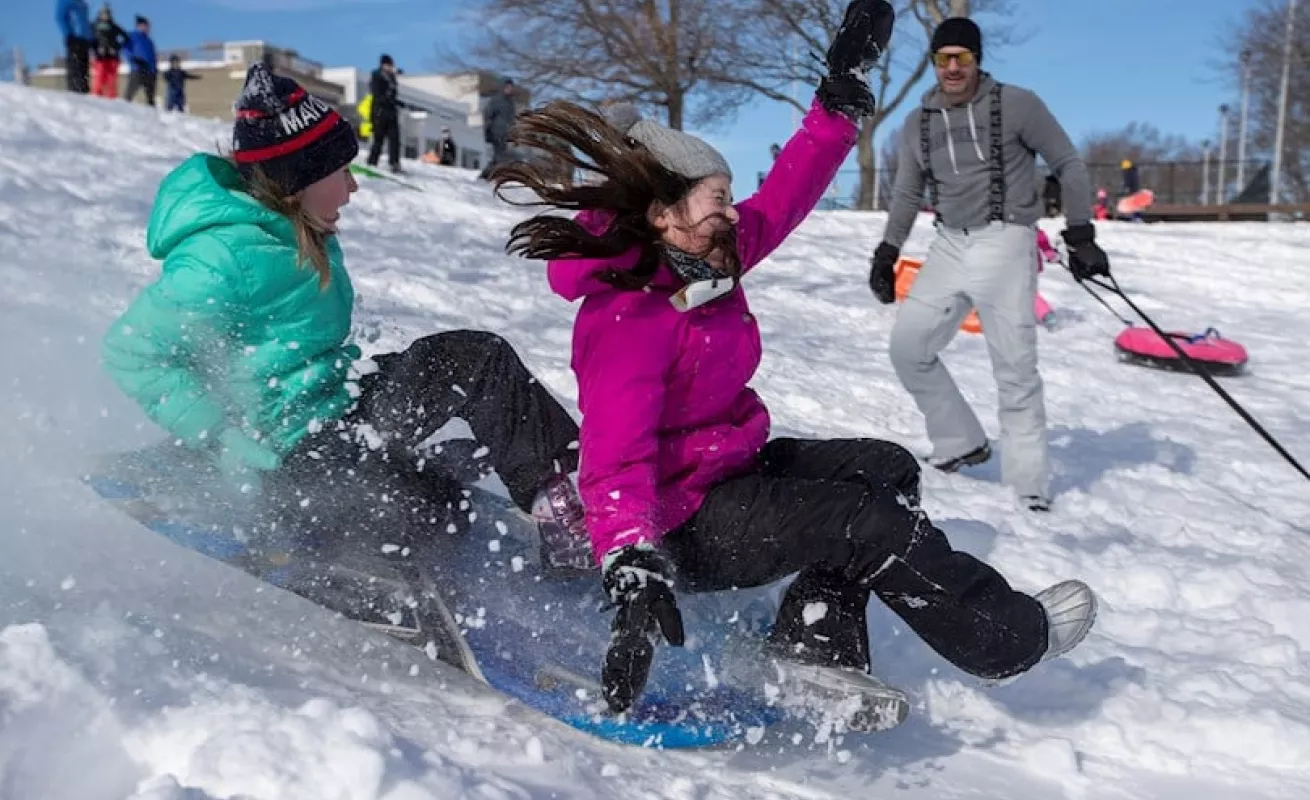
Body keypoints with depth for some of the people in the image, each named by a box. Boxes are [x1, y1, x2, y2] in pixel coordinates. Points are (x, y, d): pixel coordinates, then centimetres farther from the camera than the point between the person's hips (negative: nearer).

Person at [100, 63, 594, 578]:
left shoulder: (304, 237, 8)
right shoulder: (230, 256, -23)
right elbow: (135, 353, -22)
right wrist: (230, 446, -23)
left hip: (337, 408, 10)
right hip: (287, 460, -10)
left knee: (475, 359, -5)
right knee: (429, 515, -24)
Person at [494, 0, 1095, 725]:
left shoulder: (709, 260, 0)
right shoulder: (626, 321, -27)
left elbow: (785, 195, 7)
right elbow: (614, 461, -37)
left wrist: (845, 87, 4)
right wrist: (632, 571, -51)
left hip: (736, 467, 10)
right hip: (683, 521, -10)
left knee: (886, 468, 6)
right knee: (865, 518, -16)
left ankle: (814, 641, -2)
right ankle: (1011, 635, 6)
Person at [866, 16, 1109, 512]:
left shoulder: (1017, 105, -5)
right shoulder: (919, 123, 8)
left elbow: (1068, 165, 1)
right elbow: (908, 194, 19)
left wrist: (1081, 236, -5)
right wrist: (886, 254, 13)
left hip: (1005, 244, -5)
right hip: (949, 248, 5)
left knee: (1014, 368, -6)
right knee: (908, 348, 3)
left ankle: (1028, 479, 5)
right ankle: (961, 443, 19)